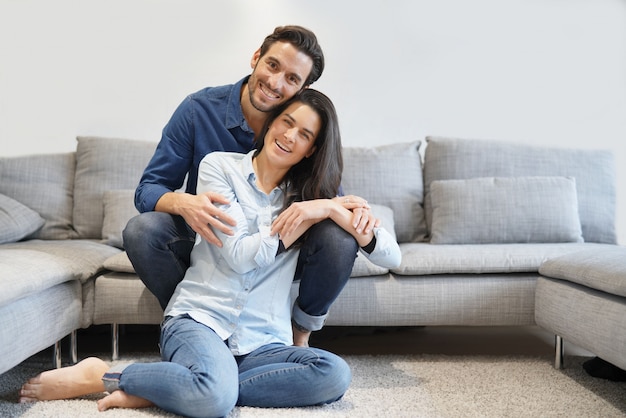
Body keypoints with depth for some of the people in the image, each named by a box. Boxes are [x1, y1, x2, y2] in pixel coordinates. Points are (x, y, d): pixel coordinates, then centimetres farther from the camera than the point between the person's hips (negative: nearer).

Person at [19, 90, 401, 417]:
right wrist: (305, 220, -3)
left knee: (335, 374, -29)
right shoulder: (220, 166, 5)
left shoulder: (308, 197, 12)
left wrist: (331, 208, -7)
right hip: (200, 319, -4)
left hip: (263, 342, 4)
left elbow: (392, 256, 6)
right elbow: (239, 255, -6)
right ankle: (100, 375, -8)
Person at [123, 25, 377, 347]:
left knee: (339, 238, -27)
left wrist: (349, 207, -31)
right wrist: (183, 203, -38)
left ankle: (301, 334, -1)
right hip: (209, 244, 0)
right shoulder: (200, 109, -14)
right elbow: (148, 189, -12)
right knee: (141, 230, -28)